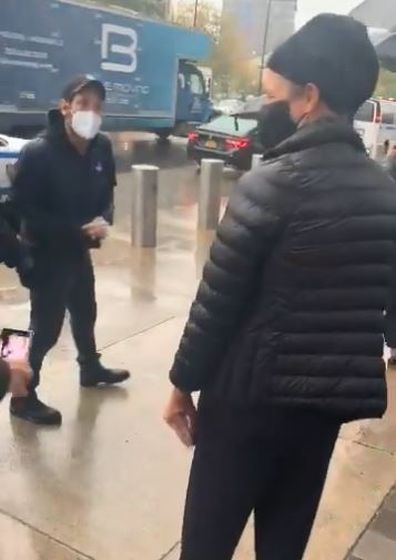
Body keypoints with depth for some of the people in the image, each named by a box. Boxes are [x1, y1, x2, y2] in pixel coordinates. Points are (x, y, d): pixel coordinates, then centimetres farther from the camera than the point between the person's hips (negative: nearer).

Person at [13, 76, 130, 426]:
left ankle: (91, 368, 47)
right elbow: (27, 211, -21)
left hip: (80, 249, 7)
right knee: (46, 326, 0)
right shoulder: (38, 152, -23)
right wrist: (79, 229, -24)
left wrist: (103, 220, -14)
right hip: (46, 253, -6)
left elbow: (106, 191, 7)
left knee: (86, 311, 23)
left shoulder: (102, 147, -6)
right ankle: (24, 397, 18)